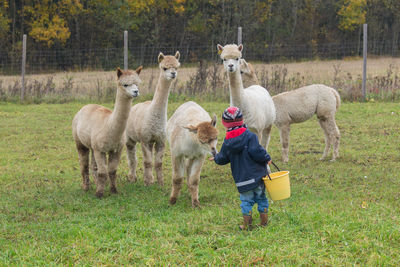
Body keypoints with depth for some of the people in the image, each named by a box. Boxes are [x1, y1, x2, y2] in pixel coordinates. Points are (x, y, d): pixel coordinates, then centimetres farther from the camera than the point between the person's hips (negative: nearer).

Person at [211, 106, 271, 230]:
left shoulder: (227, 142, 0)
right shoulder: (250, 136, -10)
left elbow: (223, 159, 11)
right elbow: (256, 152, -19)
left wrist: (216, 158, 33)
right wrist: (266, 158, -3)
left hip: (241, 178, 1)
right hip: (257, 174, -1)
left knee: (246, 200, 10)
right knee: (261, 197, 13)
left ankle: (247, 224, 6)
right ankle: (264, 221, 16)